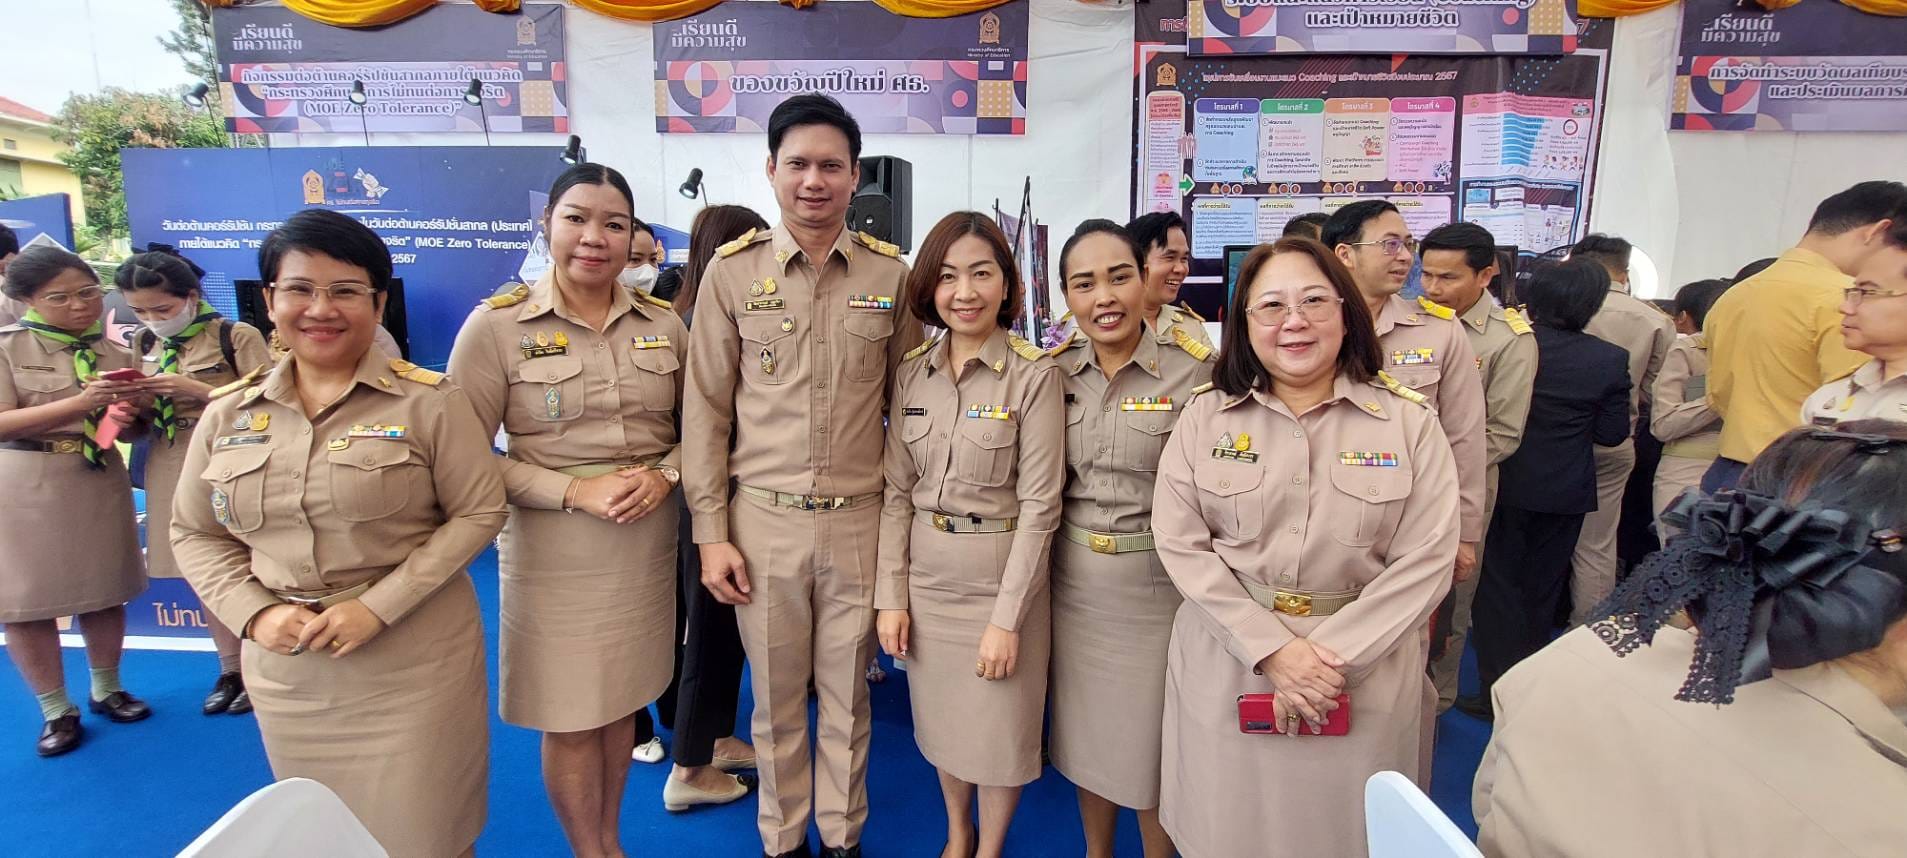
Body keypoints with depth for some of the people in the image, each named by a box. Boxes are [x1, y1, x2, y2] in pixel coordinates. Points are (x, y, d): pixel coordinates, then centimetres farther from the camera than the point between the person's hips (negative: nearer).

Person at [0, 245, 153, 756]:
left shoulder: (116, 354, 6)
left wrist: (129, 414, -11)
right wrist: (84, 402, -26)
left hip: (99, 483, 3)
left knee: (105, 591, 12)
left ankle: (106, 691, 31)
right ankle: (56, 711, 20)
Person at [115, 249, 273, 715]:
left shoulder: (237, 336, -8)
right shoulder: (143, 344, 11)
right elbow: (143, 414, 19)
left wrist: (198, 389, -18)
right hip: (172, 467, 6)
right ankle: (229, 670, 24)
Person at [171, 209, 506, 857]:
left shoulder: (428, 401, -10)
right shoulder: (227, 417, 4)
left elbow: (479, 513, -10)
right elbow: (193, 534, 11)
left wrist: (379, 606, -17)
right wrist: (254, 613, -7)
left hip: (413, 664, -4)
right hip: (287, 670, 4)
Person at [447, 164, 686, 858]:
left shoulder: (664, 324, 3)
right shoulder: (495, 324, -8)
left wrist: (666, 474, -10)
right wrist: (575, 491, -18)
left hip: (647, 543, 3)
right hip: (555, 549, -3)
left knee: (621, 704, 18)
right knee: (570, 718, 10)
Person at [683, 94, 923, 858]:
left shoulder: (891, 273, 0)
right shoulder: (731, 271, -2)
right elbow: (706, 411, 0)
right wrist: (711, 533, -2)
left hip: (861, 519, 1)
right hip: (763, 519, 0)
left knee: (847, 693, 15)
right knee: (776, 697, 15)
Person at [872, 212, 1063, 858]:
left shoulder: (1034, 374, -12)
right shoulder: (912, 371, 1)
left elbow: (1039, 504, -14)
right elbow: (896, 490, 2)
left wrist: (1007, 617, -16)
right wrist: (890, 595, -2)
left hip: (1001, 577, -4)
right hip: (926, 575, 4)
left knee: (999, 729, 12)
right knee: (940, 722, 20)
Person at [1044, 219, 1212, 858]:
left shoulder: (1193, 371, -14)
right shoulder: (1056, 372, -1)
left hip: (1155, 582, -4)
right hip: (1073, 579, 4)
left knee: (1152, 742, 12)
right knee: (1085, 732, 20)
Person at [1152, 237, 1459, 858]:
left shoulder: (1409, 421, -4)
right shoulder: (1206, 417, -2)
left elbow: (1425, 562, -8)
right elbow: (1180, 543, -7)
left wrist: (1333, 657, -16)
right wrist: (1271, 648, -15)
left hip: (1366, 669, 0)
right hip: (1227, 663, 1)